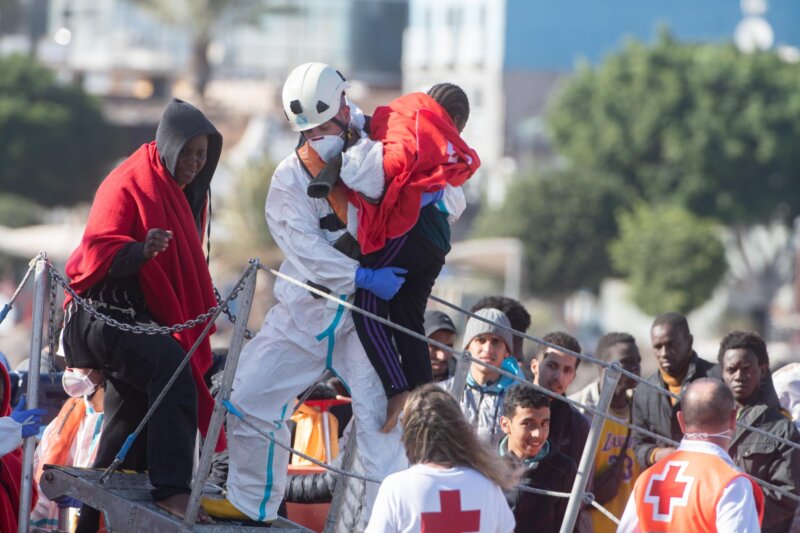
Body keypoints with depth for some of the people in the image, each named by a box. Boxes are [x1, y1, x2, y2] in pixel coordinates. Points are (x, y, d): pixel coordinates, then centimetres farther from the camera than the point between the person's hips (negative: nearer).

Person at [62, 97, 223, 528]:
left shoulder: (188, 194, 14)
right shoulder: (128, 185, -13)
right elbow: (97, 253, -24)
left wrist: (208, 303, 19)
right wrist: (141, 250, -41)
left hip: (143, 319, 10)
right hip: (106, 313, -10)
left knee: (131, 424, 13)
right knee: (171, 369, -32)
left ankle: (93, 522, 26)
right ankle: (172, 489, -38)